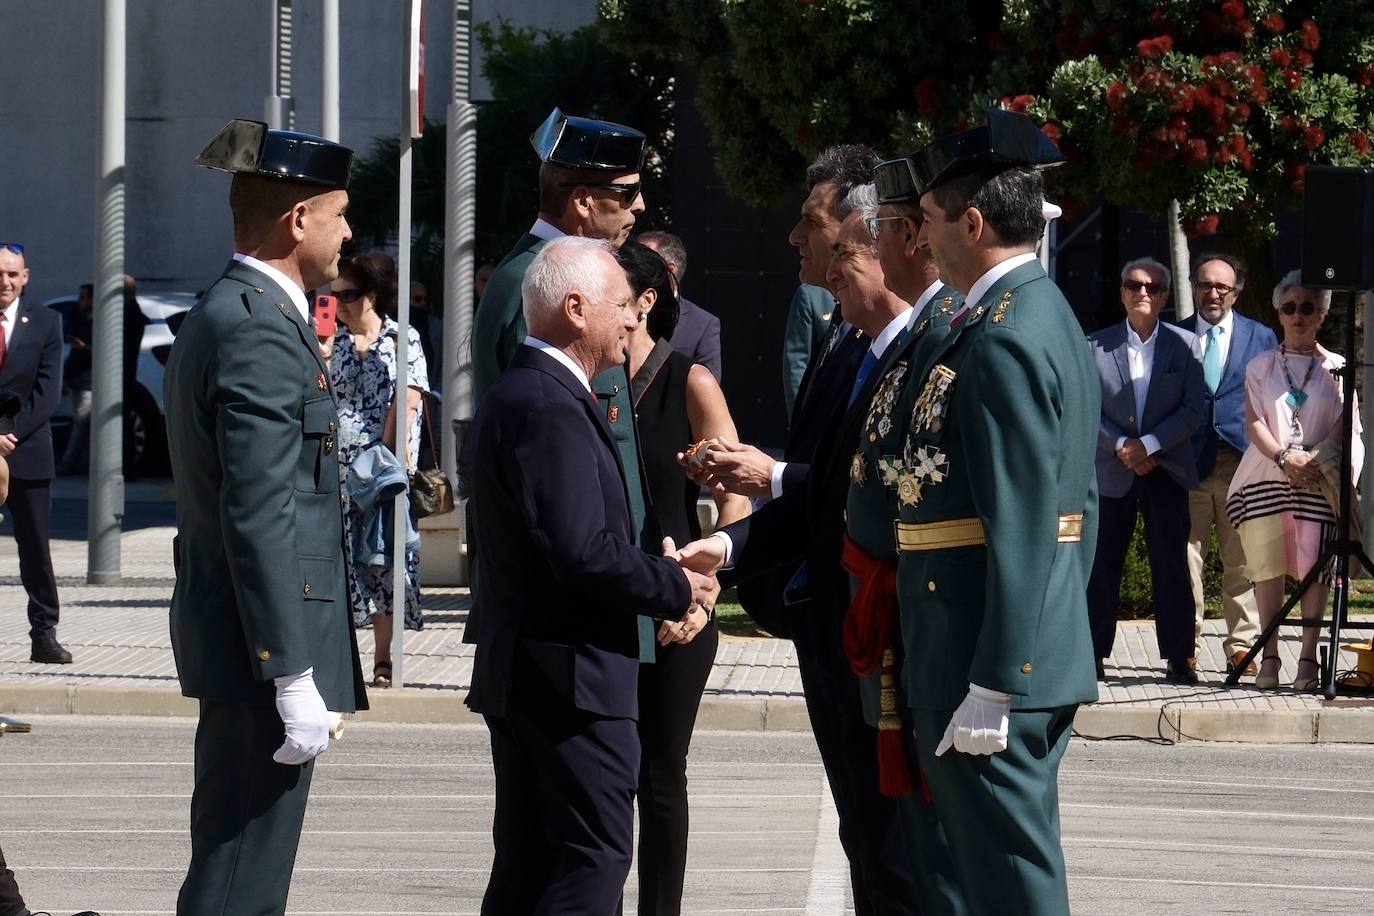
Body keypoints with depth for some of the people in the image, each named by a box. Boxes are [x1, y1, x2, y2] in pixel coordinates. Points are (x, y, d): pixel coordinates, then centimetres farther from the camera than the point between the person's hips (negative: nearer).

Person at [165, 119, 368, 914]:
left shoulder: (220, 317, 16)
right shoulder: (261, 333, -17)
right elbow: (260, 519, -22)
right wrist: (295, 677, -22)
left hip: (231, 638, 11)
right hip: (263, 644, -11)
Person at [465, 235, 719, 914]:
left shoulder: (515, 395, 15)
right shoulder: (550, 410, -18)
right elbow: (585, 554, -25)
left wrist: (660, 577, 8)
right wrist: (674, 586, -11)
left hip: (521, 675, 11)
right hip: (571, 678, -11)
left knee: (529, 857, 12)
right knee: (595, 856, -9)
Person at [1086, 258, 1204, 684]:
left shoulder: (1184, 345, 4)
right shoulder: (1096, 345, 5)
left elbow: (1192, 411, -2)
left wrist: (1147, 444, -12)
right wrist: (1121, 447, -11)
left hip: (1167, 469, -1)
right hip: (1111, 469, 1)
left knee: (1171, 564, -2)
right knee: (1102, 564, 2)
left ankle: (1178, 657, 1)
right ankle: (1094, 653, 8)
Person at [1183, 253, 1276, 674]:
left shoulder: (1261, 338, 11)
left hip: (1243, 462, 0)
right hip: (1188, 462, 0)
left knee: (1243, 560, 0)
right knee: (1185, 559, -2)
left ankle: (1241, 646, 6)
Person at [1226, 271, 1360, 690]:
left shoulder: (1337, 368, 9)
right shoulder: (1260, 367, 13)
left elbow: (1346, 425, 3)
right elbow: (1255, 423, 4)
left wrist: (1314, 459, -14)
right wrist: (1284, 457, -13)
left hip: (1318, 480, -1)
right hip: (1266, 477, 1)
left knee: (1314, 568, -7)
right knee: (1268, 566, -4)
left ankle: (1308, 658, -6)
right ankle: (1269, 657, 0)